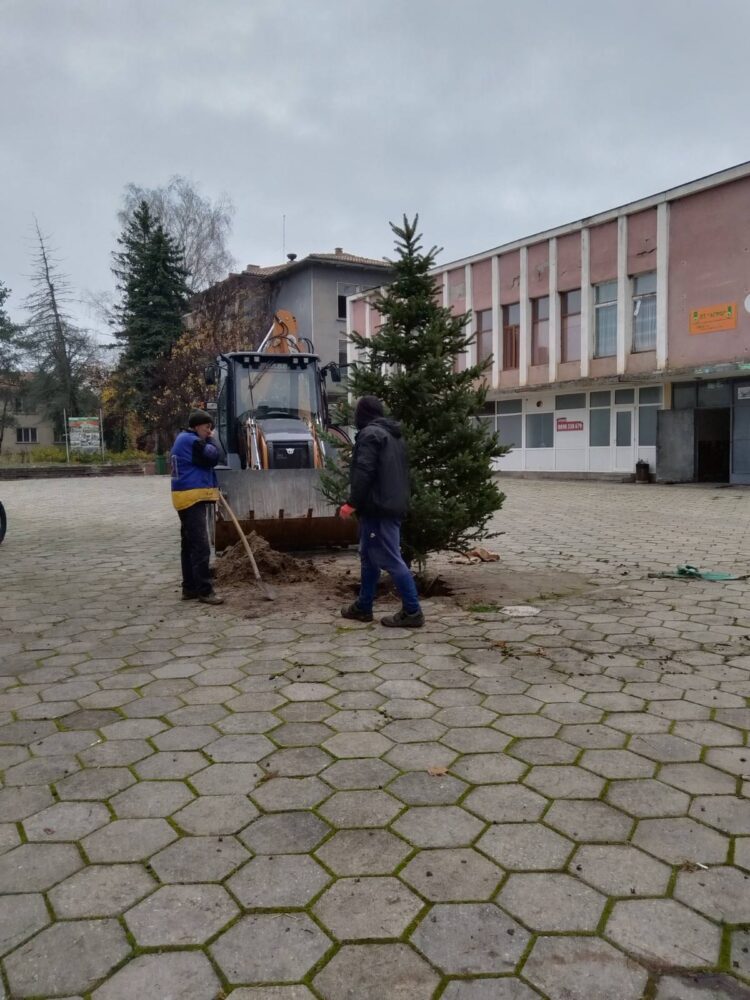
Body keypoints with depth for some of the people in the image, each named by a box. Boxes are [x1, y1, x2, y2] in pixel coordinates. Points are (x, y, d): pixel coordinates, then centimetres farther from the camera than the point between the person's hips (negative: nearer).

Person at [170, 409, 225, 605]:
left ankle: (190, 588, 20)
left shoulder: (183, 440, 20)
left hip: (189, 498, 11)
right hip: (193, 497, -11)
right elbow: (216, 456, -15)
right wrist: (211, 439, 0)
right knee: (200, 546, -11)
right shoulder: (191, 441, -14)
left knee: (189, 544, 14)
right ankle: (205, 590, -11)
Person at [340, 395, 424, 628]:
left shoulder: (369, 434, -10)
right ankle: (363, 607, 23)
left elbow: (364, 472, -20)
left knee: (390, 559, -8)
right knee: (369, 557, 16)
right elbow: (401, 473, 22)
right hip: (393, 505, 10)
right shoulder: (394, 435, 19)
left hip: (378, 507, -10)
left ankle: (412, 611, -6)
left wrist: (352, 502, -17)